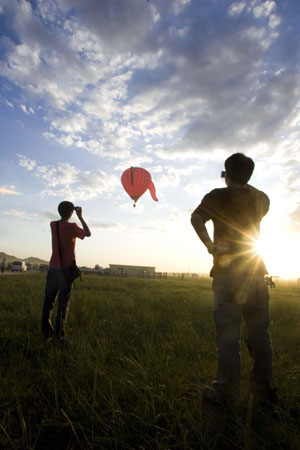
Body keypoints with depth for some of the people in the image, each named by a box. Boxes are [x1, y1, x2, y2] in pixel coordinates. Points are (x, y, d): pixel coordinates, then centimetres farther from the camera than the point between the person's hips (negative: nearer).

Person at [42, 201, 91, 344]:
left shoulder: (53, 225, 5)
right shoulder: (72, 227, -10)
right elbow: (88, 233, 5)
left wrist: (71, 209, 25)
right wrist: (80, 217, 9)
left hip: (53, 268, 5)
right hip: (66, 269, -4)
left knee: (48, 300, 11)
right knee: (63, 302, 0)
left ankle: (46, 332, 13)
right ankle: (59, 334, 0)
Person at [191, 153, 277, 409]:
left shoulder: (219, 196, -4)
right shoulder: (261, 199, 10)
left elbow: (196, 218, -21)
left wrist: (209, 245, -13)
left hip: (228, 270, -4)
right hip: (255, 269, 5)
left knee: (228, 331, -2)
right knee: (259, 331, 9)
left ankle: (226, 393, 4)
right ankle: (265, 392, 17)